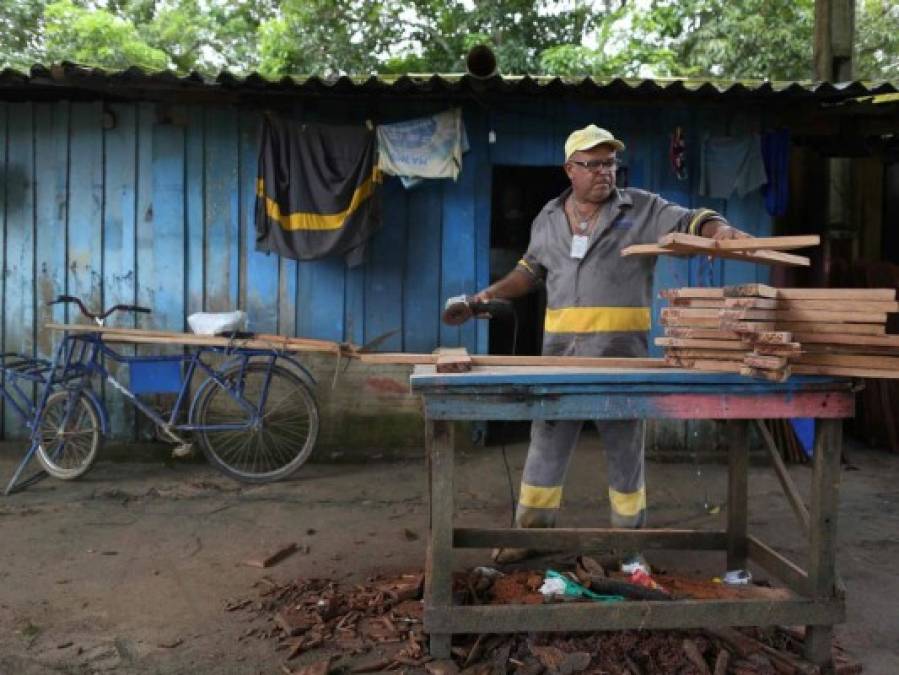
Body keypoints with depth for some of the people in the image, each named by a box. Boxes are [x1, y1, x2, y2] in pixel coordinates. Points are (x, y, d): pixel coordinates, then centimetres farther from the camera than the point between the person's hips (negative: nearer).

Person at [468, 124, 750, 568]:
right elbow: (531, 270, 23)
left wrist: (719, 228, -23)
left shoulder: (642, 209, 3)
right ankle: (530, 533, 21)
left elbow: (690, 221, -3)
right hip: (561, 352, 3)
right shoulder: (548, 219, 13)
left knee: (625, 450, 7)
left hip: (622, 352, -2)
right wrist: (492, 293, 13)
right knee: (547, 446, 8)